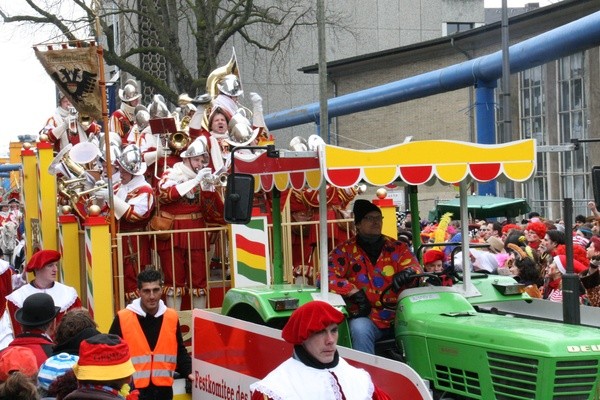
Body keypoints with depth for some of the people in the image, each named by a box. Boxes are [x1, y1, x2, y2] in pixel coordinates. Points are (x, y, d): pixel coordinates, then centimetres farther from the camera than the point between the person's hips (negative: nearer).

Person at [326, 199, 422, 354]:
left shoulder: (397, 248, 13)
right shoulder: (345, 250, 7)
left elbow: (416, 269, 2)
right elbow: (327, 276, -5)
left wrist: (408, 273, -24)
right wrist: (354, 292, -18)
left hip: (399, 316, 2)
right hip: (367, 317, -2)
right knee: (360, 330, -34)